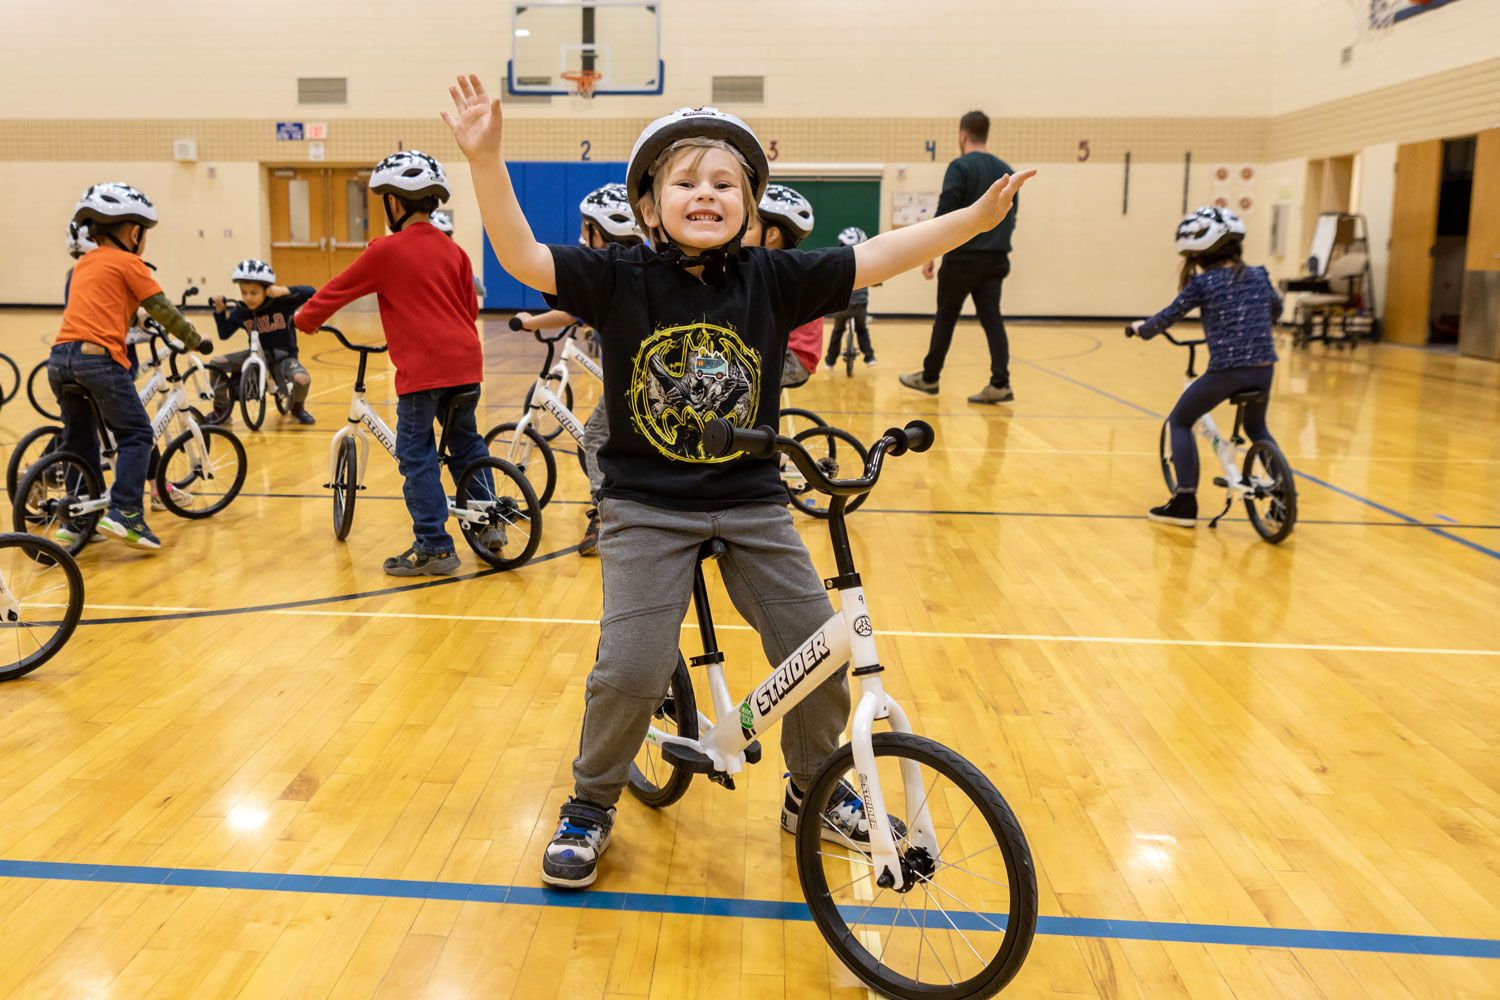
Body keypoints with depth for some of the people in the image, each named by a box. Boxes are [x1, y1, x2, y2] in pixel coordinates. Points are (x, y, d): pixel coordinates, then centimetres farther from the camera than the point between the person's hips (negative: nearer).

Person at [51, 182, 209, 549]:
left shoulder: (83, 263, 25)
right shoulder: (128, 262, 4)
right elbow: (163, 310, 4)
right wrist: (195, 341, 15)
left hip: (60, 357, 7)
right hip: (99, 357, -7)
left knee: (78, 440, 18)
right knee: (135, 435, 3)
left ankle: (77, 521, 20)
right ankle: (125, 513, -9)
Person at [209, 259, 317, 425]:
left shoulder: (282, 303, -16)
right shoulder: (240, 312, -6)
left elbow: (311, 292, -24)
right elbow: (224, 334, 0)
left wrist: (284, 290, -36)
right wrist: (220, 311, -13)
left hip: (283, 356, -4)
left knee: (302, 379, -34)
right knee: (216, 364, -11)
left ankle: (298, 409, 3)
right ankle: (221, 410, 10)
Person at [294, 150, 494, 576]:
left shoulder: (386, 251, -5)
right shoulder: (453, 250, 12)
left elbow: (337, 289, 5)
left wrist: (306, 318, 21)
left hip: (422, 369, -6)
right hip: (465, 362, 7)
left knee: (416, 455, 1)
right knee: (467, 444, 21)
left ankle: (434, 548, 2)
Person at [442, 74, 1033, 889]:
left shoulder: (772, 280, -2)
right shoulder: (620, 280, -6)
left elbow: (877, 257, -5)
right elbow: (523, 258, -16)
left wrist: (977, 217, -11)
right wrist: (485, 158, -29)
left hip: (752, 504, 3)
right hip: (647, 507, -2)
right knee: (631, 669, -10)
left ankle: (812, 790, 31)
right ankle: (591, 804, 19)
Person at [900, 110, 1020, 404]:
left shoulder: (960, 167, -8)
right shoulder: (1006, 170, 11)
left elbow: (944, 216, -13)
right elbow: (1012, 216, 15)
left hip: (963, 258, -5)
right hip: (996, 258, 5)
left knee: (945, 318, 7)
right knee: (991, 319, 3)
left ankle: (929, 378, 19)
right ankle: (1000, 384, -6)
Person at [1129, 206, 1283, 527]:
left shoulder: (1202, 283, -2)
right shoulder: (1259, 276, 13)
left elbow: (1168, 317, 3)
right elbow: (1276, 310, 30)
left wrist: (1142, 329, 23)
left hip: (1225, 370, -5)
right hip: (1263, 368, 5)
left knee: (1179, 422, 15)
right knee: (1256, 428, 30)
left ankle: (1185, 502, 7)